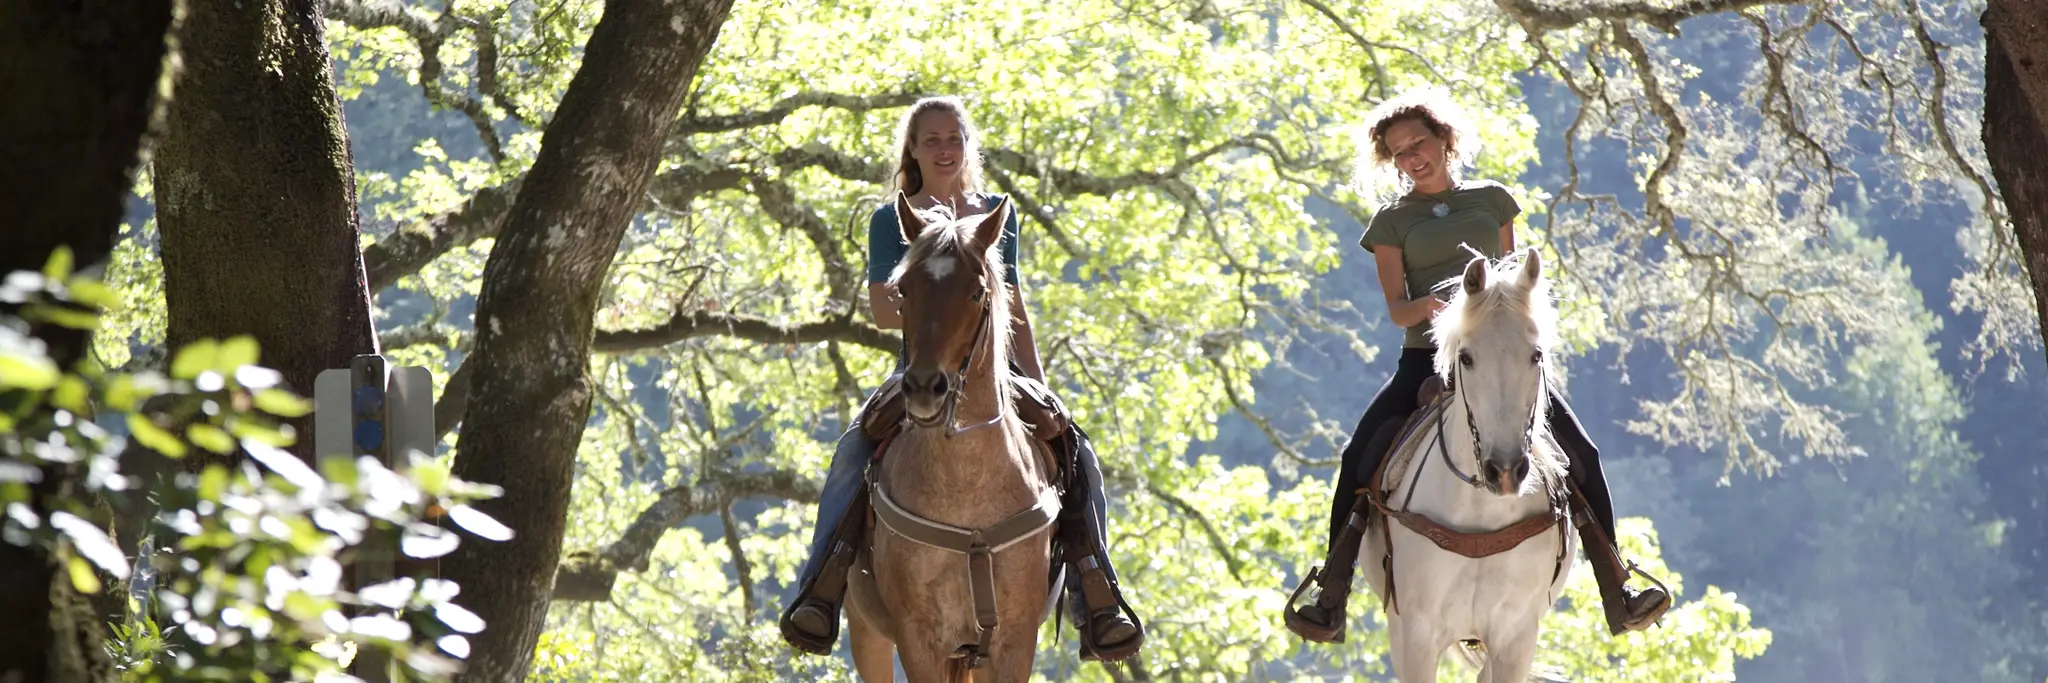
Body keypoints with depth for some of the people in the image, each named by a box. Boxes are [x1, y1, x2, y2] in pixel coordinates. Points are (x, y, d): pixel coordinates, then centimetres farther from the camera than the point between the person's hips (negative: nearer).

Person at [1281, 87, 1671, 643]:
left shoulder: (1492, 199, 13)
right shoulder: (1392, 221, 8)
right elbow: (1396, 309, 0)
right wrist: (1428, 306, -22)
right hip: (1425, 359, -1)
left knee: (1580, 454, -13)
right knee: (1362, 458, -22)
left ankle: (1618, 595, -4)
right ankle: (1330, 600, -15)